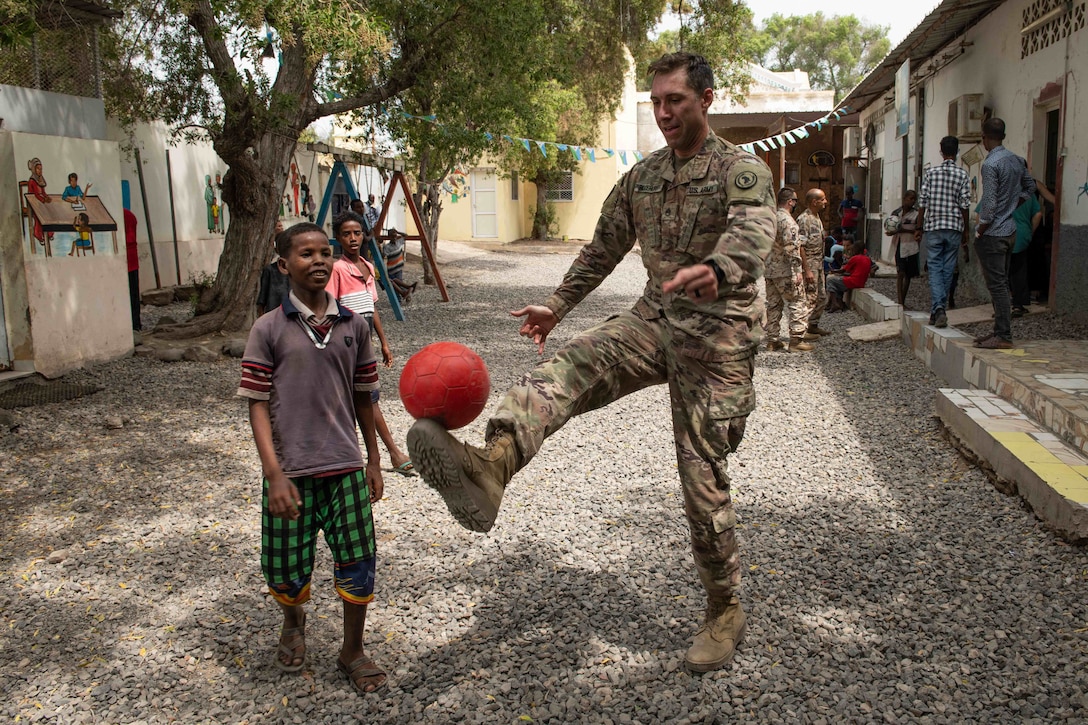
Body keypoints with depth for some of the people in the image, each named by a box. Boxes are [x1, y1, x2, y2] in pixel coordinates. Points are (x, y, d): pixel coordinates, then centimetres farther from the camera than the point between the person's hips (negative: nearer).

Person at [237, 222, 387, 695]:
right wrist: (275, 474, -14)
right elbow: (258, 405, -6)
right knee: (285, 569, 10)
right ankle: (293, 623, 44)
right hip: (291, 472, -2)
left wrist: (373, 460, 14)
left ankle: (352, 652, 28)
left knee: (358, 566, 5)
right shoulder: (269, 329, -6)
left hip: (345, 468, 2)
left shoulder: (353, 326, 3)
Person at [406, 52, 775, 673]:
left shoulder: (743, 171, -6)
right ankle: (490, 469, -51)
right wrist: (557, 306, 23)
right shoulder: (642, 176, 13)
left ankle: (726, 612, 17)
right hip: (655, 319, 5)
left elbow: (753, 232, -28)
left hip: (718, 332, -5)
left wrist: (716, 271, -51)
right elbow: (604, 248, 24)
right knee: (570, 365, -25)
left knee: (703, 473, -2)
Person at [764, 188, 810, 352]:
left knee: (773, 305, 11)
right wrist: (797, 270, -19)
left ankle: (772, 340, 14)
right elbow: (791, 247, -21)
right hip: (785, 271, -8)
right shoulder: (787, 220, -15)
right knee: (797, 303, 0)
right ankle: (796, 340, 0)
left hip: (769, 270, 8)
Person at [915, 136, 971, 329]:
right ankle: (939, 309, 13)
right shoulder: (962, 174, -1)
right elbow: (964, 205, -2)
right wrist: (965, 231, 7)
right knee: (947, 269, 8)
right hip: (954, 227, 0)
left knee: (934, 268, -1)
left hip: (933, 227, 0)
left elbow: (923, 202, -1)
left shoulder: (931, 173, 0)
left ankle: (937, 308, -19)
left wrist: (918, 227, 7)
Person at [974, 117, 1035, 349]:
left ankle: (1003, 336, -5)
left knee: (997, 285, -6)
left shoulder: (991, 164, -17)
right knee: (1002, 284, 14)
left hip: (993, 233, -9)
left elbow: (989, 204, -20)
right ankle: (1001, 332, 19)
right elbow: (1030, 186, 23)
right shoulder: (1017, 160, 9)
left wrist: (979, 233, -11)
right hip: (1010, 230, 9)